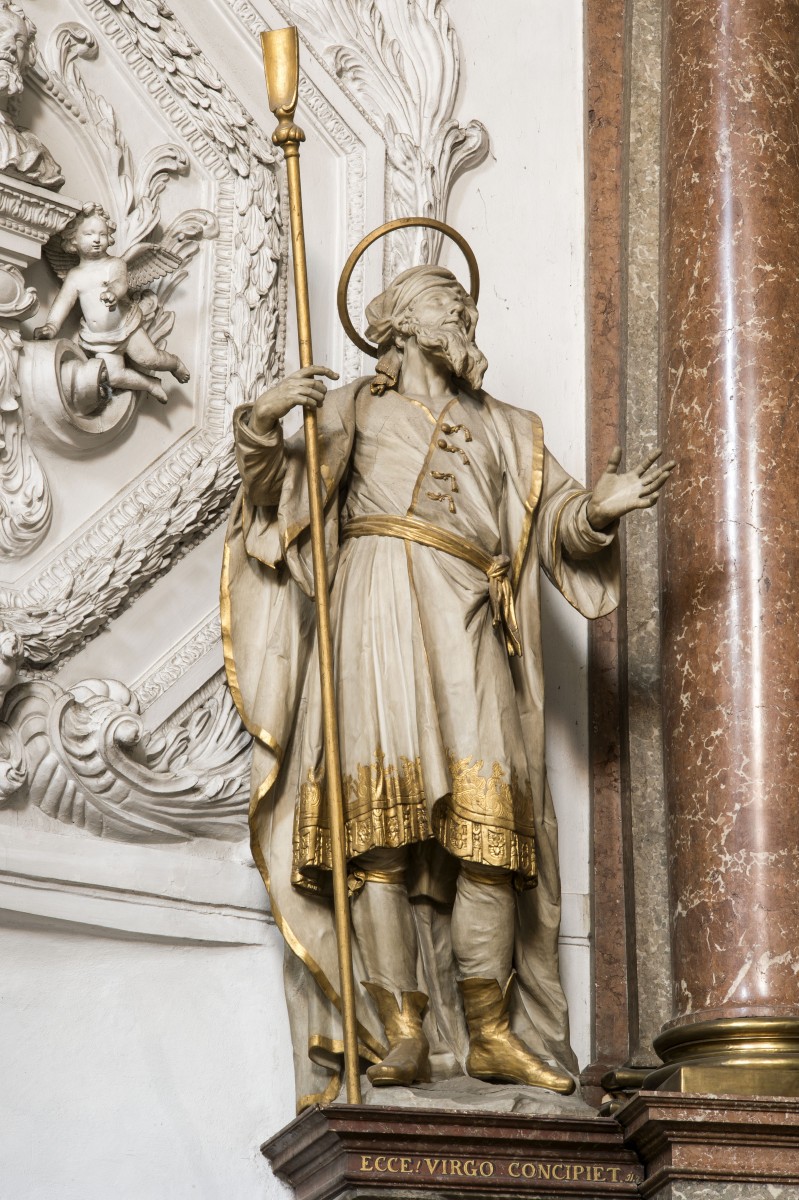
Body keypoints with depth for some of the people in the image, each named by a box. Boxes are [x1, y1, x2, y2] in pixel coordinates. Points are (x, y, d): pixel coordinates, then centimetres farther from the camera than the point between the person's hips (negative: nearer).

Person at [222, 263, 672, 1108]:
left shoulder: (505, 431, 28)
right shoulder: (355, 409, 21)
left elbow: (558, 521, 16)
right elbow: (274, 488, 8)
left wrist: (598, 508, -6)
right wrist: (263, 420, -12)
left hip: (467, 625, 3)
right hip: (376, 607, -2)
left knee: (486, 818, -12)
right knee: (381, 817, -16)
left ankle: (490, 1030, -14)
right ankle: (401, 1029, -20)